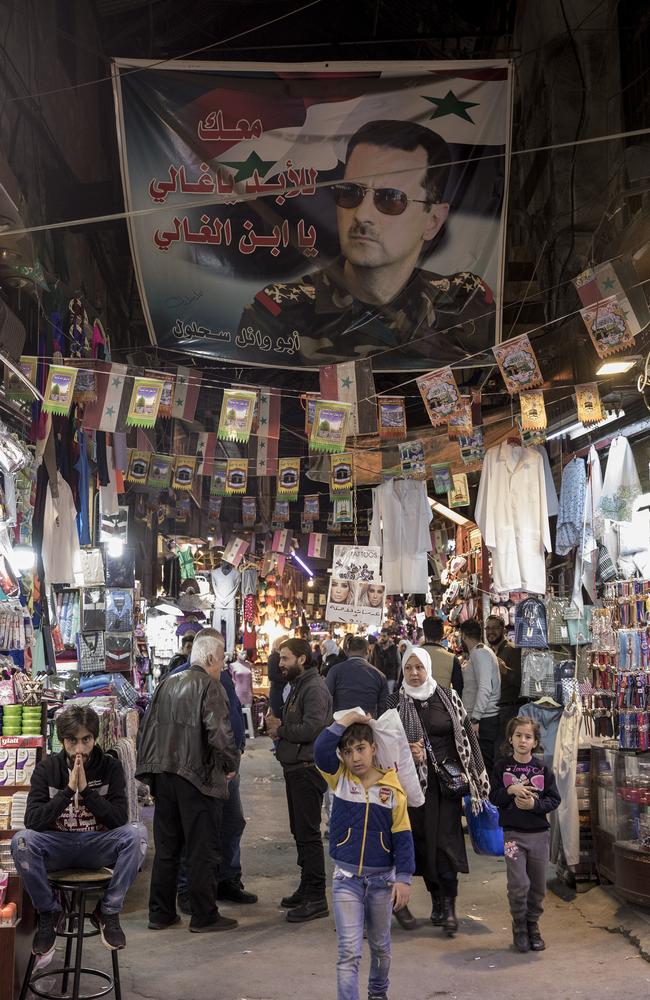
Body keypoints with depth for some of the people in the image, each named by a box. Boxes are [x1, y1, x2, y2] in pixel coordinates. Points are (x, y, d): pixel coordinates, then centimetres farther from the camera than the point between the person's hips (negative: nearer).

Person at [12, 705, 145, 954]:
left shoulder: (110, 767, -3)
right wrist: (68, 791, -23)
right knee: (21, 840, -32)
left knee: (137, 833, -30)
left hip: (98, 846, 0)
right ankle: (49, 913, -7)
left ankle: (108, 912, -11)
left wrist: (86, 791, -22)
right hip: (57, 845, 0)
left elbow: (120, 818, -12)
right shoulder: (47, 768, -3)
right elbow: (32, 820, -14)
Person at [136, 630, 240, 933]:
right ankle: (204, 916, 11)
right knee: (203, 850, 4)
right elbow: (219, 733, -21)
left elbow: (147, 727, 13)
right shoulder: (209, 686, -12)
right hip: (198, 777, -7)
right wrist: (231, 765, -6)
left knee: (166, 848, 15)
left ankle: (160, 913, 22)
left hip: (163, 775, 7)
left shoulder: (167, 683, 10)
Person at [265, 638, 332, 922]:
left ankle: (316, 898, -2)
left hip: (308, 768, -10)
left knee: (308, 833, -7)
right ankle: (306, 888, 27)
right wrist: (279, 725, 2)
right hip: (295, 768, 10)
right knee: (300, 831, 17)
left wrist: (280, 730, -11)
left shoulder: (315, 688, -15)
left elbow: (312, 728, -25)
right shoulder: (298, 686, 17)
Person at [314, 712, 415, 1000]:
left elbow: (402, 836, -5)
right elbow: (320, 750, -23)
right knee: (349, 950, -6)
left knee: (380, 945, 21)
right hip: (346, 878, -1)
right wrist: (344, 722, -19)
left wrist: (403, 878, -9)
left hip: (382, 878, 1)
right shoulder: (339, 779, -5)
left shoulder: (392, 788, -7)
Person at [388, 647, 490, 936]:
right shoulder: (396, 703, 0)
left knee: (446, 839, -6)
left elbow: (467, 734, 5)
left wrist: (477, 778, 4)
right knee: (423, 840, 2)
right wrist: (406, 752, -17)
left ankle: (448, 904, 1)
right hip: (416, 781, 0)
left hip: (448, 779, 0)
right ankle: (438, 899, 17)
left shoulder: (448, 697, 2)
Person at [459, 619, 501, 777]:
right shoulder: (479, 652, 20)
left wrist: (475, 719, -24)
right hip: (480, 718, 10)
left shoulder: (480, 653, -11)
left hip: (483, 721, -10)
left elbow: (485, 688, -21)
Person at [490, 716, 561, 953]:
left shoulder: (543, 769, 0)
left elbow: (554, 799, 1)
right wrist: (511, 790, -18)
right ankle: (519, 927, 13)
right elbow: (494, 797, -1)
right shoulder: (501, 767, -1)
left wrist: (534, 804, -15)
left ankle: (533, 926, 29)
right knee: (518, 884, -9)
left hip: (539, 833, 2)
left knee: (538, 885, 9)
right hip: (513, 833, -2)